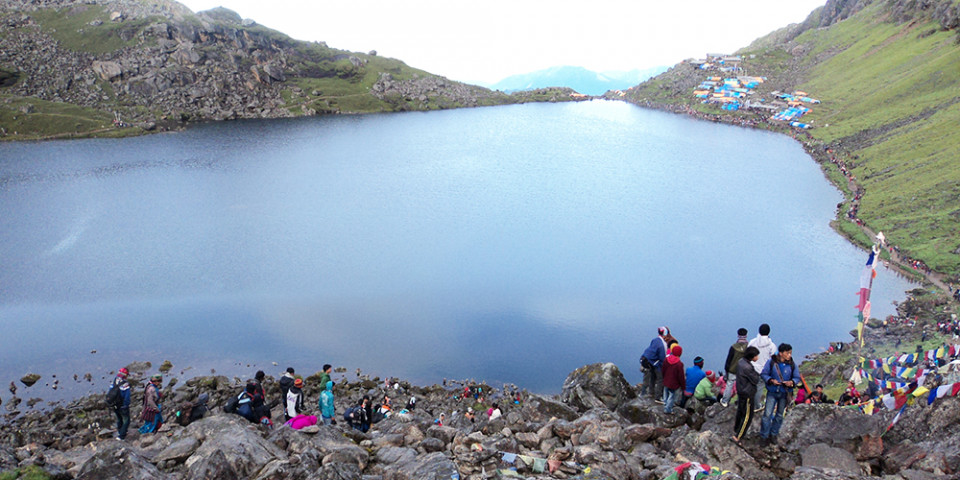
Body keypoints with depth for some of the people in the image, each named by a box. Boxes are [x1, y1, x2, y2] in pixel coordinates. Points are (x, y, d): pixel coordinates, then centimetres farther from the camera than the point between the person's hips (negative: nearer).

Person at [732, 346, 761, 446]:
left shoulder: (741, 362, 1)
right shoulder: (747, 367, -30)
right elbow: (756, 380, -19)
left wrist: (755, 374, -3)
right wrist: (757, 375, -3)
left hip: (741, 392, 9)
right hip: (747, 394, -9)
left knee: (740, 412, 25)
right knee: (747, 416, 2)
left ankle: (736, 429, 42)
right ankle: (737, 437, 5)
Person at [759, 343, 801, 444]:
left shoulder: (792, 365, -4)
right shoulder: (771, 362, -10)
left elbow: (797, 378, 4)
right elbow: (763, 374, -3)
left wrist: (792, 382, -17)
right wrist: (771, 380, -20)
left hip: (784, 394, 3)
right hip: (772, 392, -2)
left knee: (779, 415, 14)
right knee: (767, 414, -5)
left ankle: (774, 434, 31)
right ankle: (764, 435, 8)